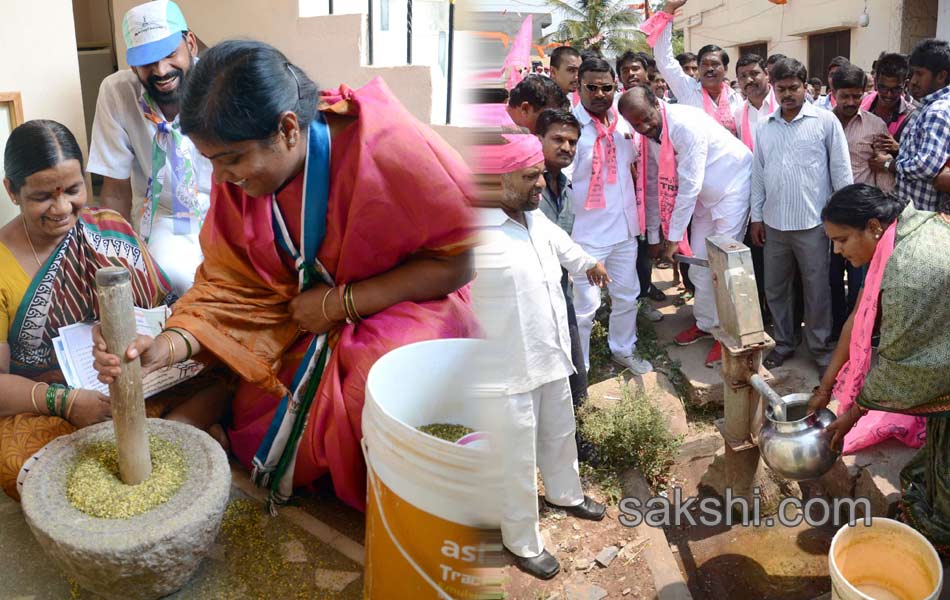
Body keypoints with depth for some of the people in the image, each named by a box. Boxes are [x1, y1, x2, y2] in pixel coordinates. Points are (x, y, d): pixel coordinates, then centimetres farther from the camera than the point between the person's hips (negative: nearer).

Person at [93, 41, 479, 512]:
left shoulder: (385, 146, -27)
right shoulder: (239, 176, -9)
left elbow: (458, 260, -22)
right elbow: (231, 284, -5)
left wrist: (339, 303, -21)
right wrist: (167, 348, -24)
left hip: (411, 303, -5)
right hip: (315, 320, 6)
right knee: (257, 430, -6)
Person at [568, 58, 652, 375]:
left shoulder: (624, 122, 5)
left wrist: (638, 213, 16)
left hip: (624, 228, 7)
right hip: (587, 233, -7)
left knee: (627, 295, 19)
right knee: (584, 304, 0)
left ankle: (623, 349, 39)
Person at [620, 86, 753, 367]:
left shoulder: (685, 124, -30)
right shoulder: (649, 137, -5)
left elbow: (689, 185, -29)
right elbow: (653, 187, 3)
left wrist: (674, 238, -25)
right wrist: (654, 237, 6)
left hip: (732, 186, -7)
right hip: (704, 196, 8)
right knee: (699, 262, 11)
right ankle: (705, 323, 30)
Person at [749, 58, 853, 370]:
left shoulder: (825, 121, -3)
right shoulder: (765, 127, 8)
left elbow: (841, 170, -3)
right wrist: (756, 217, 9)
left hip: (812, 223, -4)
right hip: (774, 224, 4)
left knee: (817, 289, 5)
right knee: (775, 288, 12)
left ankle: (821, 347, 21)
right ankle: (783, 342, 28)